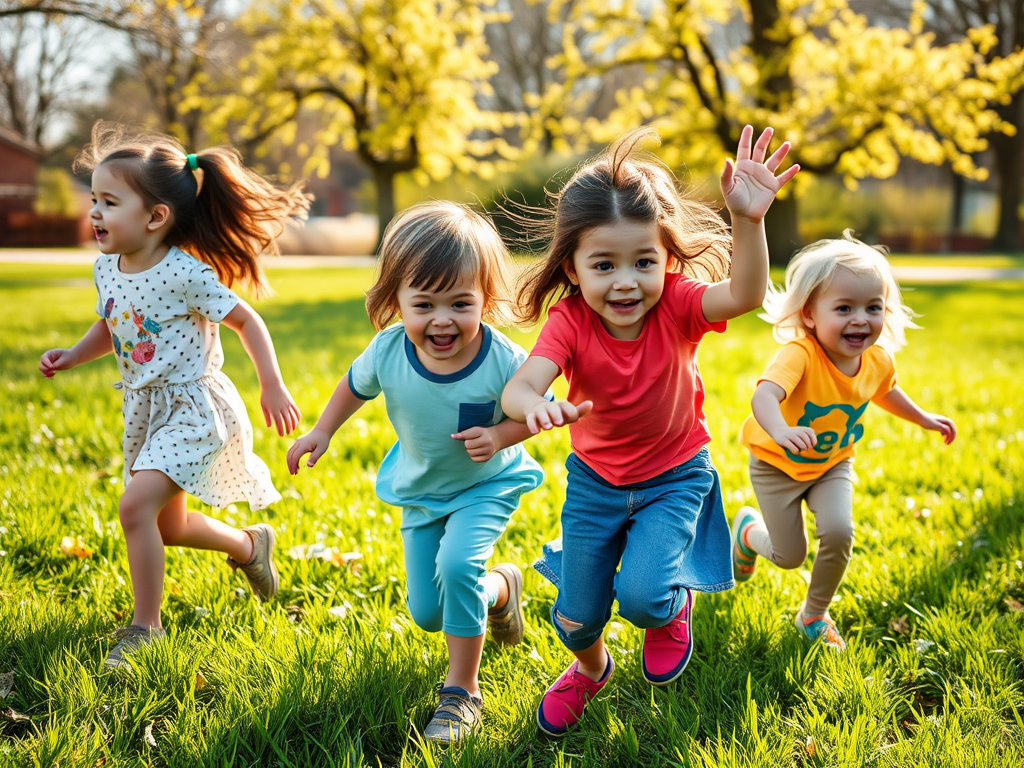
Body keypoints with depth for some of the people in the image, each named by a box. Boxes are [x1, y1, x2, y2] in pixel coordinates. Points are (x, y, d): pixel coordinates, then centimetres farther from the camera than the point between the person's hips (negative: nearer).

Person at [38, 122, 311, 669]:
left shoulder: (186, 273, -21)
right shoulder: (107, 268, 0)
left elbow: (246, 320, -12)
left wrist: (272, 386, -15)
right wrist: (72, 356, 1)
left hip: (192, 407, -8)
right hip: (145, 411, 8)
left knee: (136, 504, -22)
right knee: (169, 527, 18)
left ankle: (145, 625, -8)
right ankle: (250, 545, 44)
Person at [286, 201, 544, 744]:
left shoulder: (503, 362, -31)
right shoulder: (388, 352, -23)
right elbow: (355, 385, 0)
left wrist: (499, 436, -31)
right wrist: (321, 433, -4)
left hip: (486, 486, -4)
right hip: (420, 491, 4)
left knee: (457, 565, -31)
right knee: (428, 615, 10)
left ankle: (462, 690, -12)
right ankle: (500, 585, 43)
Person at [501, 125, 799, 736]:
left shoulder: (677, 304, -23)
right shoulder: (570, 320, -23)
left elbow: (744, 295, -43)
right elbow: (518, 386, -38)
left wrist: (749, 220, -60)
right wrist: (536, 406, -63)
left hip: (675, 478, -1)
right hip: (594, 480, 2)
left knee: (641, 594, -22)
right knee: (577, 615, 11)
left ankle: (675, 607, 18)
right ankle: (592, 669, 49)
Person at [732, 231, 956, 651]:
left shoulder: (877, 360, -15)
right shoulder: (800, 354, -37)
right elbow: (764, 396, -55)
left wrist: (923, 418, 20)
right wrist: (780, 431, -75)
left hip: (833, 463, 4)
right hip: (778, 463, -4)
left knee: (839, 534, -17)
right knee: (789, 555, 3)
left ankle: (815, 613, 12)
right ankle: (748, 528, 40)